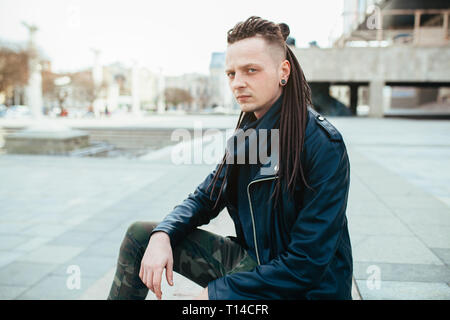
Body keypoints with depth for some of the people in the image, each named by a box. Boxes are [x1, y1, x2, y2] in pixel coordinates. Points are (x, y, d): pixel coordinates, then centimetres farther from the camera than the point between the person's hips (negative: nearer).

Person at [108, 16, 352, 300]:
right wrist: (161, 235, -13)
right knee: (140, 235, 2)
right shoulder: (246, 136, 1)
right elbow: (204, 199, 8)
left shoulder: (324, 144, -22)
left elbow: (308, 264, -23)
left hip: (303, 288, -7)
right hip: (251, 261, 7)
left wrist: (217, 291, -20)